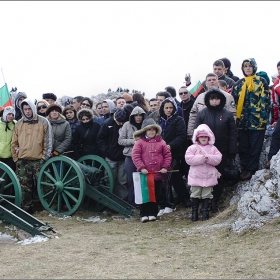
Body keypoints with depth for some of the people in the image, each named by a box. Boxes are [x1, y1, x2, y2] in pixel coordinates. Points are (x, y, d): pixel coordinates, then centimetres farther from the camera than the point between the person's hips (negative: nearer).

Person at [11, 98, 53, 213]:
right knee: (25, 186, 4)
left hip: (38, 160, -3)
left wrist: (44, 157, -4)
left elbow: (48, 141, 0)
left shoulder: (43, 122, 0)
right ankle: (26, 208, 10)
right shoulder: (19, 124, 9)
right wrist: (16, 158, 9)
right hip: (23, 161, 3)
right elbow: (14, 143, 14)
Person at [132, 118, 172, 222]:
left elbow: (167, 155, 6)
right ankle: (144, 214, 9)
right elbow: (135, 156, -9)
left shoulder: (161, 142, 5)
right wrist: (141, 168, -16)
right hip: (144, 174, -2)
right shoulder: (139, 142, -3)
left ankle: (152, 213, 18)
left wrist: (165, 167, -4)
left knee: (156, 194, 8)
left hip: (158, 174, 3)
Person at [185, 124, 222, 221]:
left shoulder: (212, 148, 6)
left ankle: (205, 213, 14)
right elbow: (189, 159, -14)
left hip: (209, 176, 1)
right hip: (196, 176, -1)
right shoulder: (192, 148, -1)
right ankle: (194, 213, 13)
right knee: (195, 195, 4)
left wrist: (208, 158, -22)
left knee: (206, 196, 6)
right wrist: (202, 158, -20)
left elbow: (218, 158, -5)